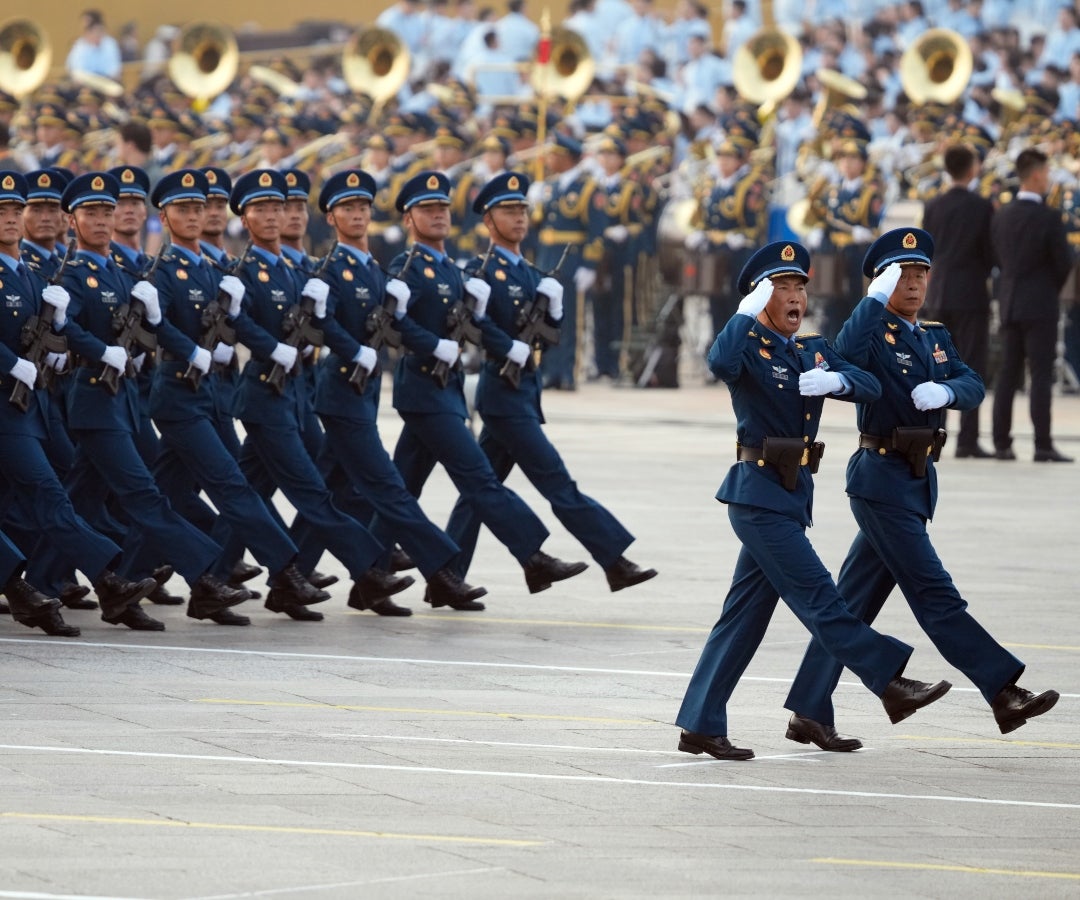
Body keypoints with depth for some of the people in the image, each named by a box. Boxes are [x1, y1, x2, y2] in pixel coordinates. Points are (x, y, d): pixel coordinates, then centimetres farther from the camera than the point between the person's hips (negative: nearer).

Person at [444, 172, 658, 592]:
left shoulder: (531, 274, 17)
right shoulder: (480, 271, -7)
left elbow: (548, 332, 16)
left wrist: (553, 304, -2)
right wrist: (512, 349, -20)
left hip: (525, 390, 9)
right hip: (503, 389, -9)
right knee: (558, 484, -8)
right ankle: (615, 561, -10)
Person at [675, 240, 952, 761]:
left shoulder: (815, 351, 15)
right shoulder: (749, 346, -6)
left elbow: (870, 388, 4)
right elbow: (720, 364, -31)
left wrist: (837, 380, -16)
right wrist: (748, 311, -23)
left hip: (792, 496, 8)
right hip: (758, 494, -8)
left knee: (745, 614, 9)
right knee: (817, 597, -8)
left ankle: (700, 726, 12)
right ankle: (893, 687, -10)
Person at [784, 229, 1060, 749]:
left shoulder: (935, 337, 16)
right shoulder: (873, 333, -6)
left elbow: (973, 386, 1)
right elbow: (843, 358, -29)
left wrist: (945, 390, -20)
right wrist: (876, 299, -31)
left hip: (918, 480, 8)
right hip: (881, 478, -8)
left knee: (853, 602, 9)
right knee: (934, 593, -7)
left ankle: (809, 713, 13)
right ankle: (1005, 695, -10)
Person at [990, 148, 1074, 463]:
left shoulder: (1001, 215, 4)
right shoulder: (1048, 218, -14)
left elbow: (998, 257, 10)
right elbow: (1064, 262, -10)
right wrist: (1053, 287, 8)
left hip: (1010, 302, 6)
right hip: (1040, 304, -6)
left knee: (1008, 373, 9)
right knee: (1041, 374, -5)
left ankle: (1001, 442, 9)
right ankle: (1043, 445, -8)